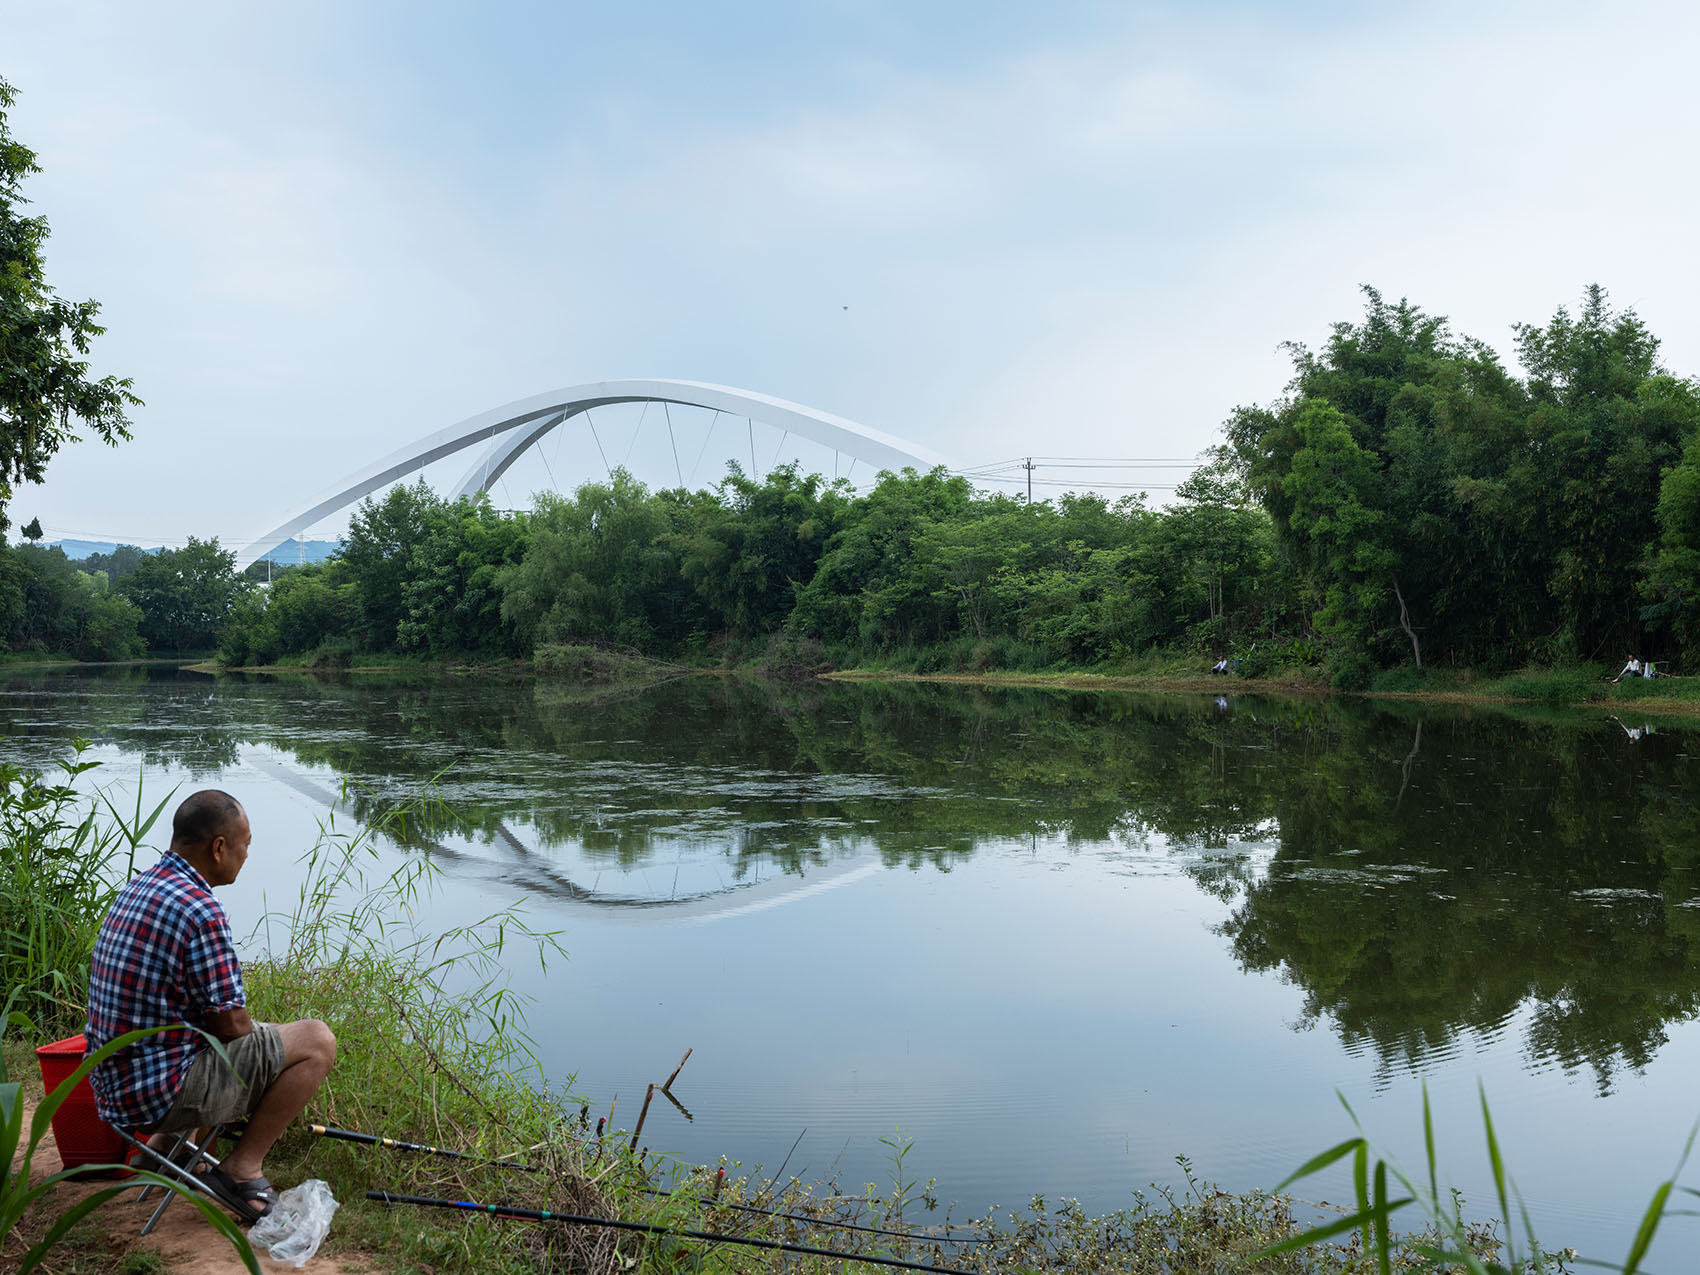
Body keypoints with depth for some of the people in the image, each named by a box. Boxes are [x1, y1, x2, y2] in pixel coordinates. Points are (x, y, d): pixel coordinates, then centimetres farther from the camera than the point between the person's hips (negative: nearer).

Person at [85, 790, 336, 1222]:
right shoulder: (200, 910, -21)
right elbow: (230, 1023, -16)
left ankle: (158, 1147, 23)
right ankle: (241, 1169, -4)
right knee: (316, 1041, -5)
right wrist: (263, 1035, 6)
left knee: (257, 1039, 31)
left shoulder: (137, 888, 9)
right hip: (159, 1090, -10)